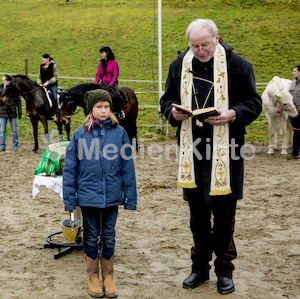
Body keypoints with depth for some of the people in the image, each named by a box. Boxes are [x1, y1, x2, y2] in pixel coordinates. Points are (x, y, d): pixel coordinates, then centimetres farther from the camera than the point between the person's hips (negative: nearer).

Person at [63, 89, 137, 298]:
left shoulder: (119, 132, -3)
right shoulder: (80, 134, -4)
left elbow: (128, 166, 0)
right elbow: (70, 168, -1)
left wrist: (130, 198, 0)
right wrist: (70, 199, -2)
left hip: (112, 196, 0)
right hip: (88, 195, 0)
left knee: (109, 237, 12)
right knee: (91, 238, 12)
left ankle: (108, 277, 27)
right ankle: (93, 276, 28)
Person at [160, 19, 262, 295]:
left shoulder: (238, 66, -4)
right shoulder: (179, 66, 7)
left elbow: (254, 103, 0)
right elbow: (167, 99, 16)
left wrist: (233, 114, -19)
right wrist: (173, 111, -7)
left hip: (225, 152, -3)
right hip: (192, 152, 3)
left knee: (224, 215, 3)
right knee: (197, 214, 13)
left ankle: (224, 270, 20)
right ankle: (200, 267, 28)